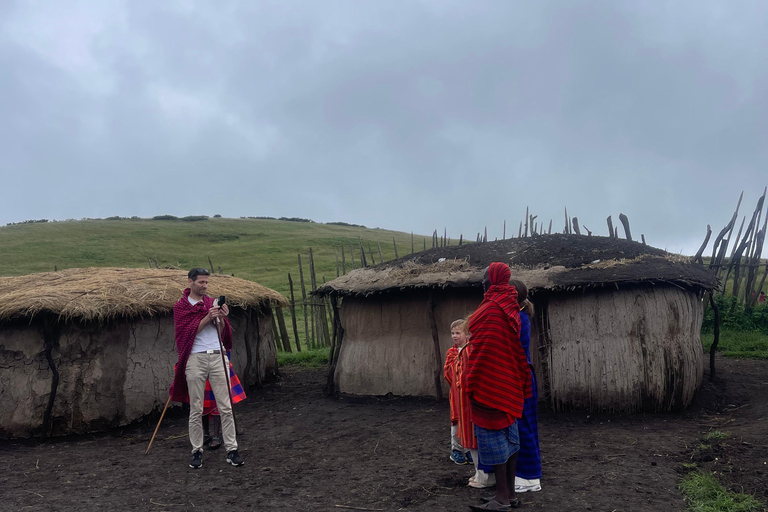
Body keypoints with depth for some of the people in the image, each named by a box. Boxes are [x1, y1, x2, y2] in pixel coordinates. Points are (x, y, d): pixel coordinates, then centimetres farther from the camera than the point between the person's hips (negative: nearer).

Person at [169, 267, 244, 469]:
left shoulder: (213, 302, 14)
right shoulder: (181, 306, 5)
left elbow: (224, 333, 13)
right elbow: (187, 332, -8)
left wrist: (222, 318, -7)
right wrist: (206, 318, -16)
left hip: (217, 356, 3)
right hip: (195, 359, -2)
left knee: (226, 407, 1)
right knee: (196, 409, 4)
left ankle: (232, 449, 6)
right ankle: (197, 451, 15)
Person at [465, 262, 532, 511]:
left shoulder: (489, 310, -17)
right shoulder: (510, 308, 10)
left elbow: (482, 350, -19)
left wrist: (472, 385, -14)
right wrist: (518, 381, 19)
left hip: (489, 383, -9)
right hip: (509, 383, 9)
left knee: (494, 436, -3)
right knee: (508, 436, 11)